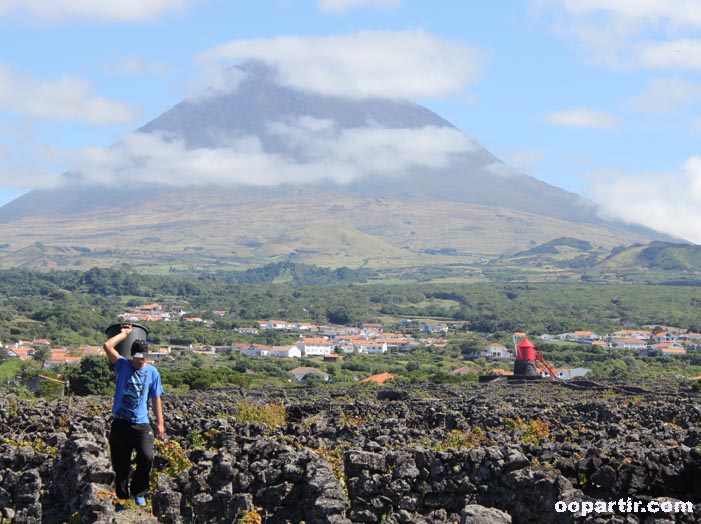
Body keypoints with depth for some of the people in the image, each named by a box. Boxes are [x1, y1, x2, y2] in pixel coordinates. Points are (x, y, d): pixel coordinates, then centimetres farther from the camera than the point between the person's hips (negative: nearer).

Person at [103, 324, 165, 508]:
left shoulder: (152, 372, 7)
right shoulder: (122, 365, 3)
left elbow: (156, 398, 10)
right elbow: (107, 346, -11)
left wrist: (160, 422, 7)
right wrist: (124, 333, 0)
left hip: (142, 423, 0)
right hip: (120, 422, 0)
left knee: (147, 457, -18)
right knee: (120, 464, 4)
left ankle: (138, 492, 4)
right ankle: (122, 498, 19)